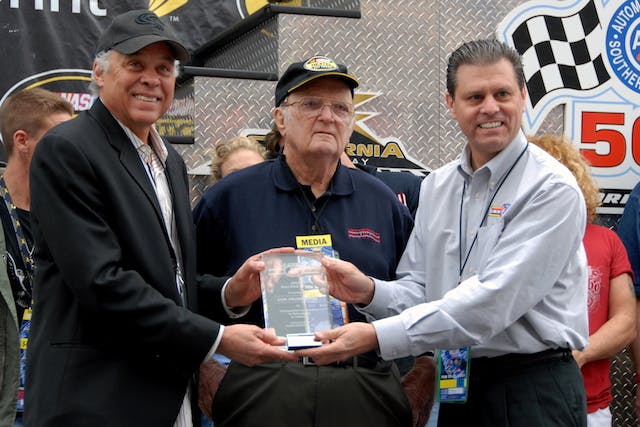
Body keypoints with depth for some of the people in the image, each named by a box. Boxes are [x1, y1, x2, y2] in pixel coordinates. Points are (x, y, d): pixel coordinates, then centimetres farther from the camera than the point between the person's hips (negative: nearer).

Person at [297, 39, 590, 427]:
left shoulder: (552, 188, -14)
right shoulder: (436, 187, 8)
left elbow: (494, 299, -23)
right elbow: (419, 289, 9)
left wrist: (377, 336, -25)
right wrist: (371, 291, -14)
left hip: (533, 394, -5)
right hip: (456, 388, 6)